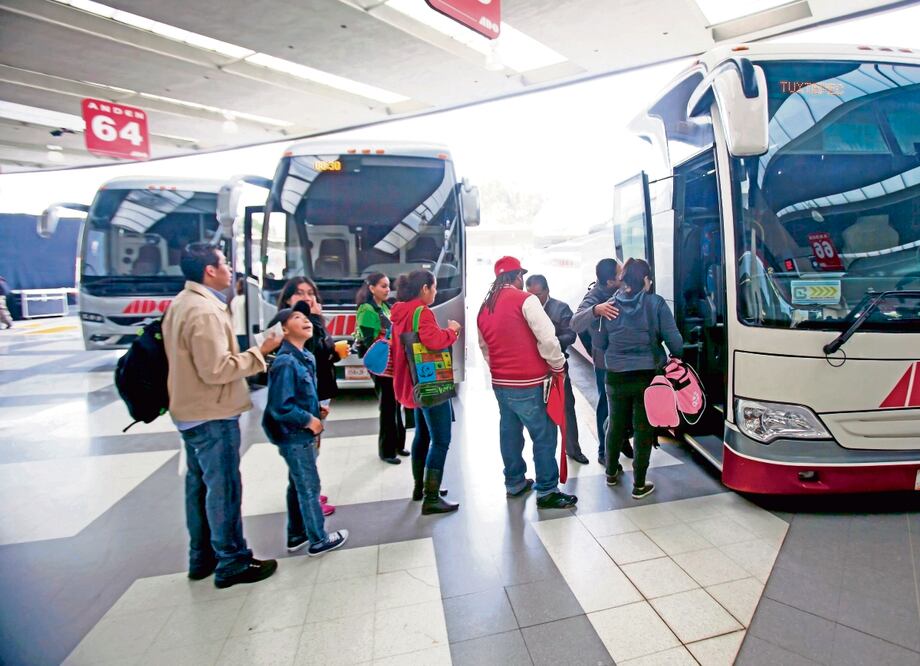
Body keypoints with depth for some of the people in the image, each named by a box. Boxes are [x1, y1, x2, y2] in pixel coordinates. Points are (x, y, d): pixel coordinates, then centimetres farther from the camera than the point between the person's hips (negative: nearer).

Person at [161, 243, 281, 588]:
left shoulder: (181, 303, 10)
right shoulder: (204, 311, -22)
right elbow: (216, 369, -25)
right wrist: (259, 352, -17)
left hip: (191, 412, 10)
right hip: (212, 416, -10)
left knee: (199, 485, 17)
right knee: (224, 489, 1)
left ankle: (202, 558, 31)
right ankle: (232, 563, 13)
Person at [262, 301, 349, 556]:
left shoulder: (307, 357, 6)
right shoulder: (285, 362, -23)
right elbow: (280, 407, -26)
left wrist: (317, 409, 6)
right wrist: (309, 420, -18)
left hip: (302, 434, 9)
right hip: (294, 436, -9)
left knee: (299, 485, 20)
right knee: (309, 487, 3)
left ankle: (296, 535, 35)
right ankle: (319, 540, 18)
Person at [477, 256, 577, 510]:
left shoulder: (484, 307, 10)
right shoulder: (525, 300, -11)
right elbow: (547, 338, -17)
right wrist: (558, 365, -3)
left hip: (500, 382, 8)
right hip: (528, 384, -8)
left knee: (510, 432, 18)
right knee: (544, 435, 2)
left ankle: (514, 483, 30)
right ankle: (546, 491, 9)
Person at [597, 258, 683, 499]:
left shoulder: (610, 305, -2)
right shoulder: (656, 304, -11)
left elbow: (602, 342, 4)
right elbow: (674, 340, -10)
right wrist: (677, 357, 11)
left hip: (616, 377, 3)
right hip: (647, 377, -3)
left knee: (616, 425, 19)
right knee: (643, 429, 9)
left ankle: (611, 473, 36)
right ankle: (639, 485, 17)